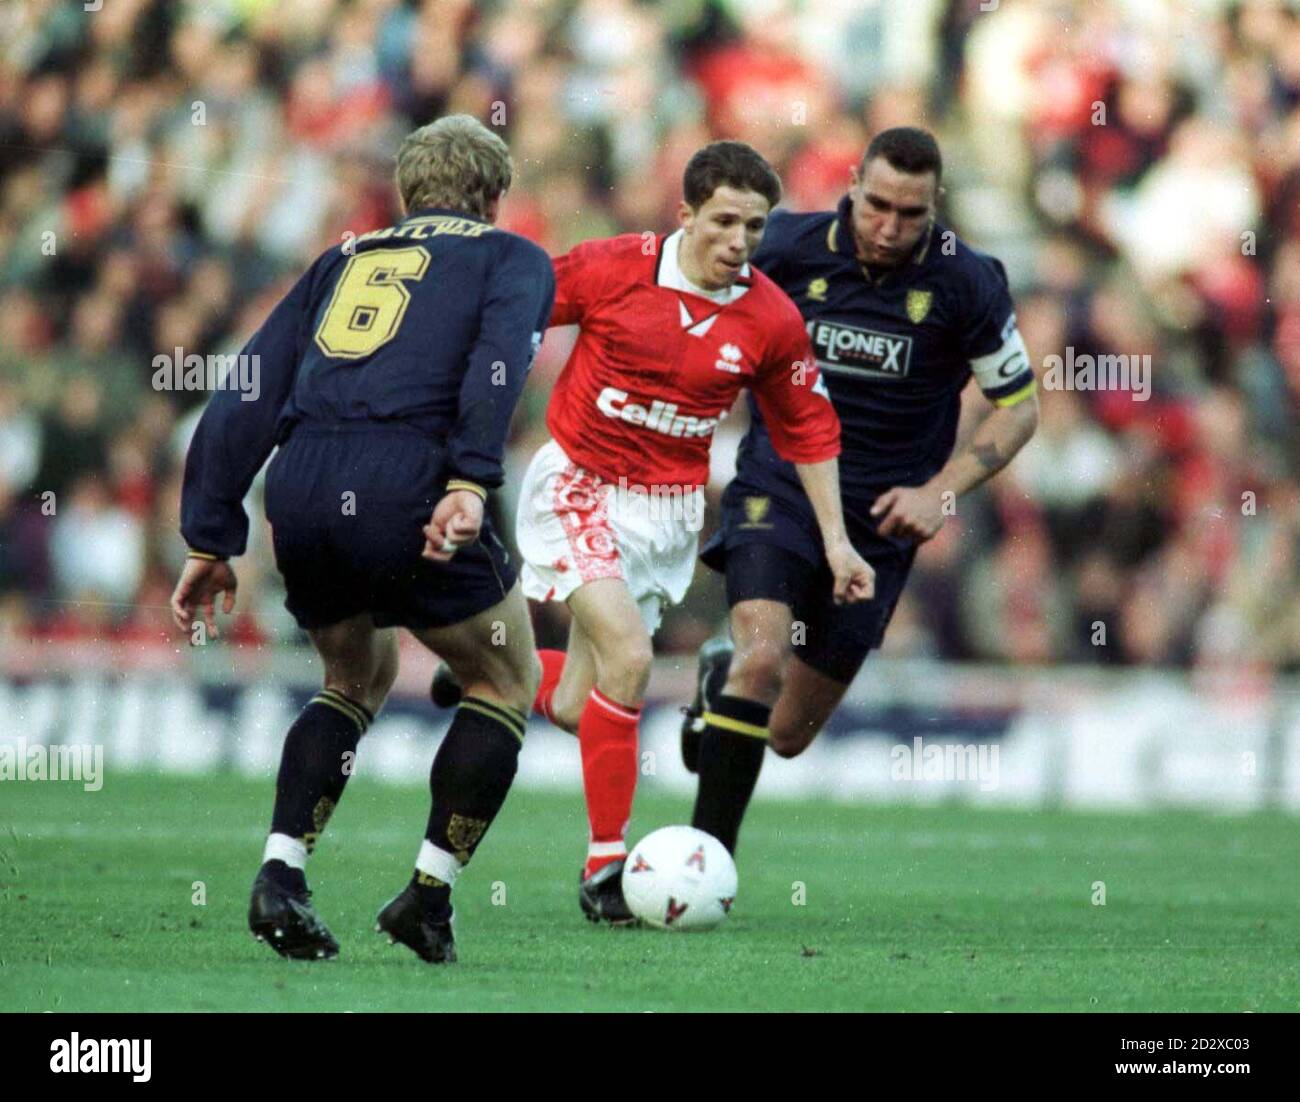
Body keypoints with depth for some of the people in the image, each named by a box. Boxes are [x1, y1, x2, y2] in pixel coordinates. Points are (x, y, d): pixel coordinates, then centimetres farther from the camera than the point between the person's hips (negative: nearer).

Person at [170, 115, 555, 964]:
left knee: (359, 678, 28)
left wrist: (210, 541, 20)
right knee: (505, 680, 17)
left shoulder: (343, 261, 29)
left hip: (301, 492, 5)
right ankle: (429, 894, 10)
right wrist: (471, 483, -16)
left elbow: (245, 400, 21)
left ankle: (280, 875, 11)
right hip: (405, 486, -5)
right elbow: (498, 358, -6)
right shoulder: (510, 257, 17)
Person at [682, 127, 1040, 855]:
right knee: (761, 661, -28)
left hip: (880, 521, 1)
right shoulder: (789, 249, -10)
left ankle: (724, 676, 43)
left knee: (787, 735, 8)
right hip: (778, 490, -1)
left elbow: (1019, 406, 0)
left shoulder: (967, 283, -10)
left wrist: (941, 493, -12)